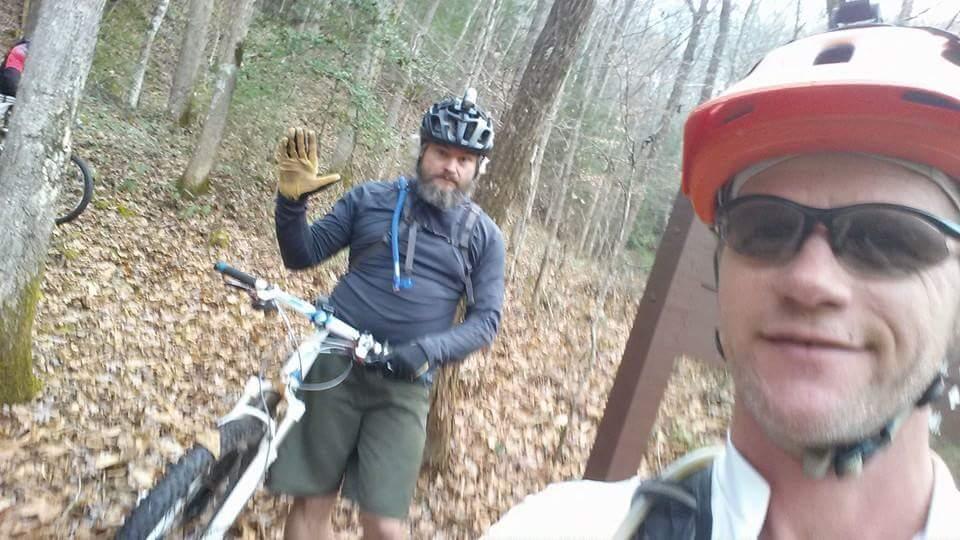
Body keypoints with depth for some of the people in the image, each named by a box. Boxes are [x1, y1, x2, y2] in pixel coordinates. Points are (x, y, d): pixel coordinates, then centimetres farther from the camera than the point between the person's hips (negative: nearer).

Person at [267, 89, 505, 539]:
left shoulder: (485, 236, 5)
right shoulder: (371, 199, 5)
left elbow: (486, 319, 0)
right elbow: (303, 256, 7)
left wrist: (428, 350, -18)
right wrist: (292, 201, -12)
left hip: (404, 385, 0)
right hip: (335, 365, 1)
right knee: (311, 503, 6)